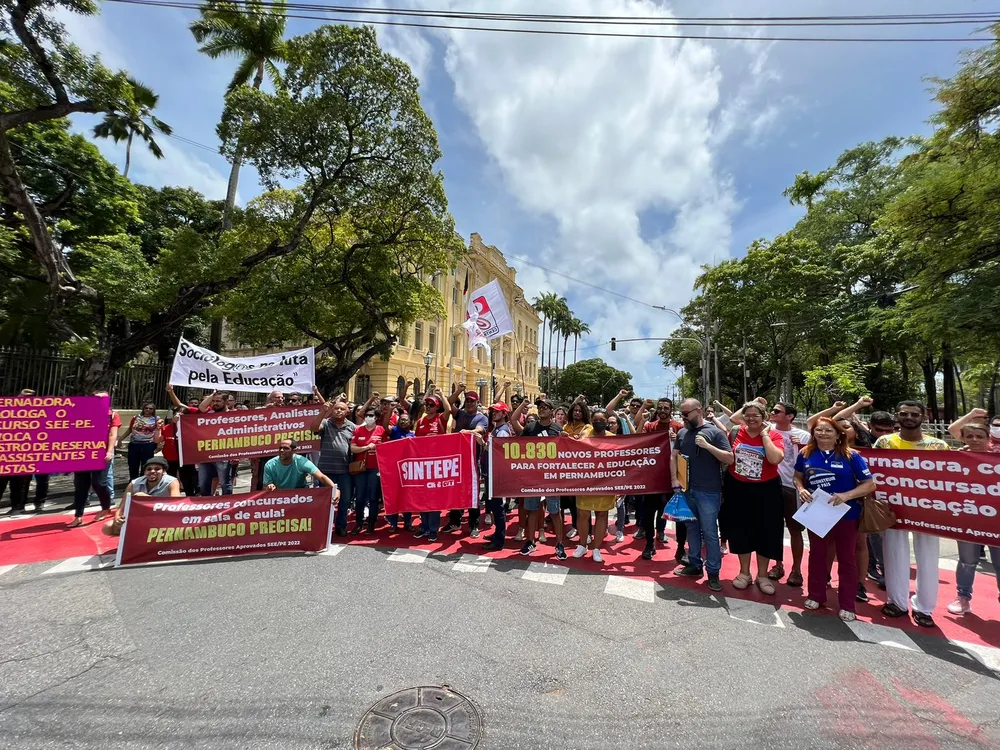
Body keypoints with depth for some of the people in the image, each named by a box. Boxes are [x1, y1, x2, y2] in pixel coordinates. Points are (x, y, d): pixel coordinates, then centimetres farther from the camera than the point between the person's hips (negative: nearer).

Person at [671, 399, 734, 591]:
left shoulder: (715, 432, -6)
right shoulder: (682, 432, 9)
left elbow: (730, 459, -10)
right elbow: (674, 456, 12)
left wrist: (708, 446, -21)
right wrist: (675, 479, 1)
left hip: (708, 492, -5)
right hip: (687, 489, 5)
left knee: (710, 532, 2)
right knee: (692, 528, 15)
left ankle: (713, 572, 14)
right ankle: (694, 564, 28)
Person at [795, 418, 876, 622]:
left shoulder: (851, 455, -12)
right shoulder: (806, 454, -4)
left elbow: (870, 484, -11)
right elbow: (798, 477, 9)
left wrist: (846, 495, -25)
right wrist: (801, 489, -11)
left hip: (845, 515, -2)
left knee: (846, 558, 10)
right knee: (817, 554, 15)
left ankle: (847, 605, 23)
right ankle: (815, 596, 30)